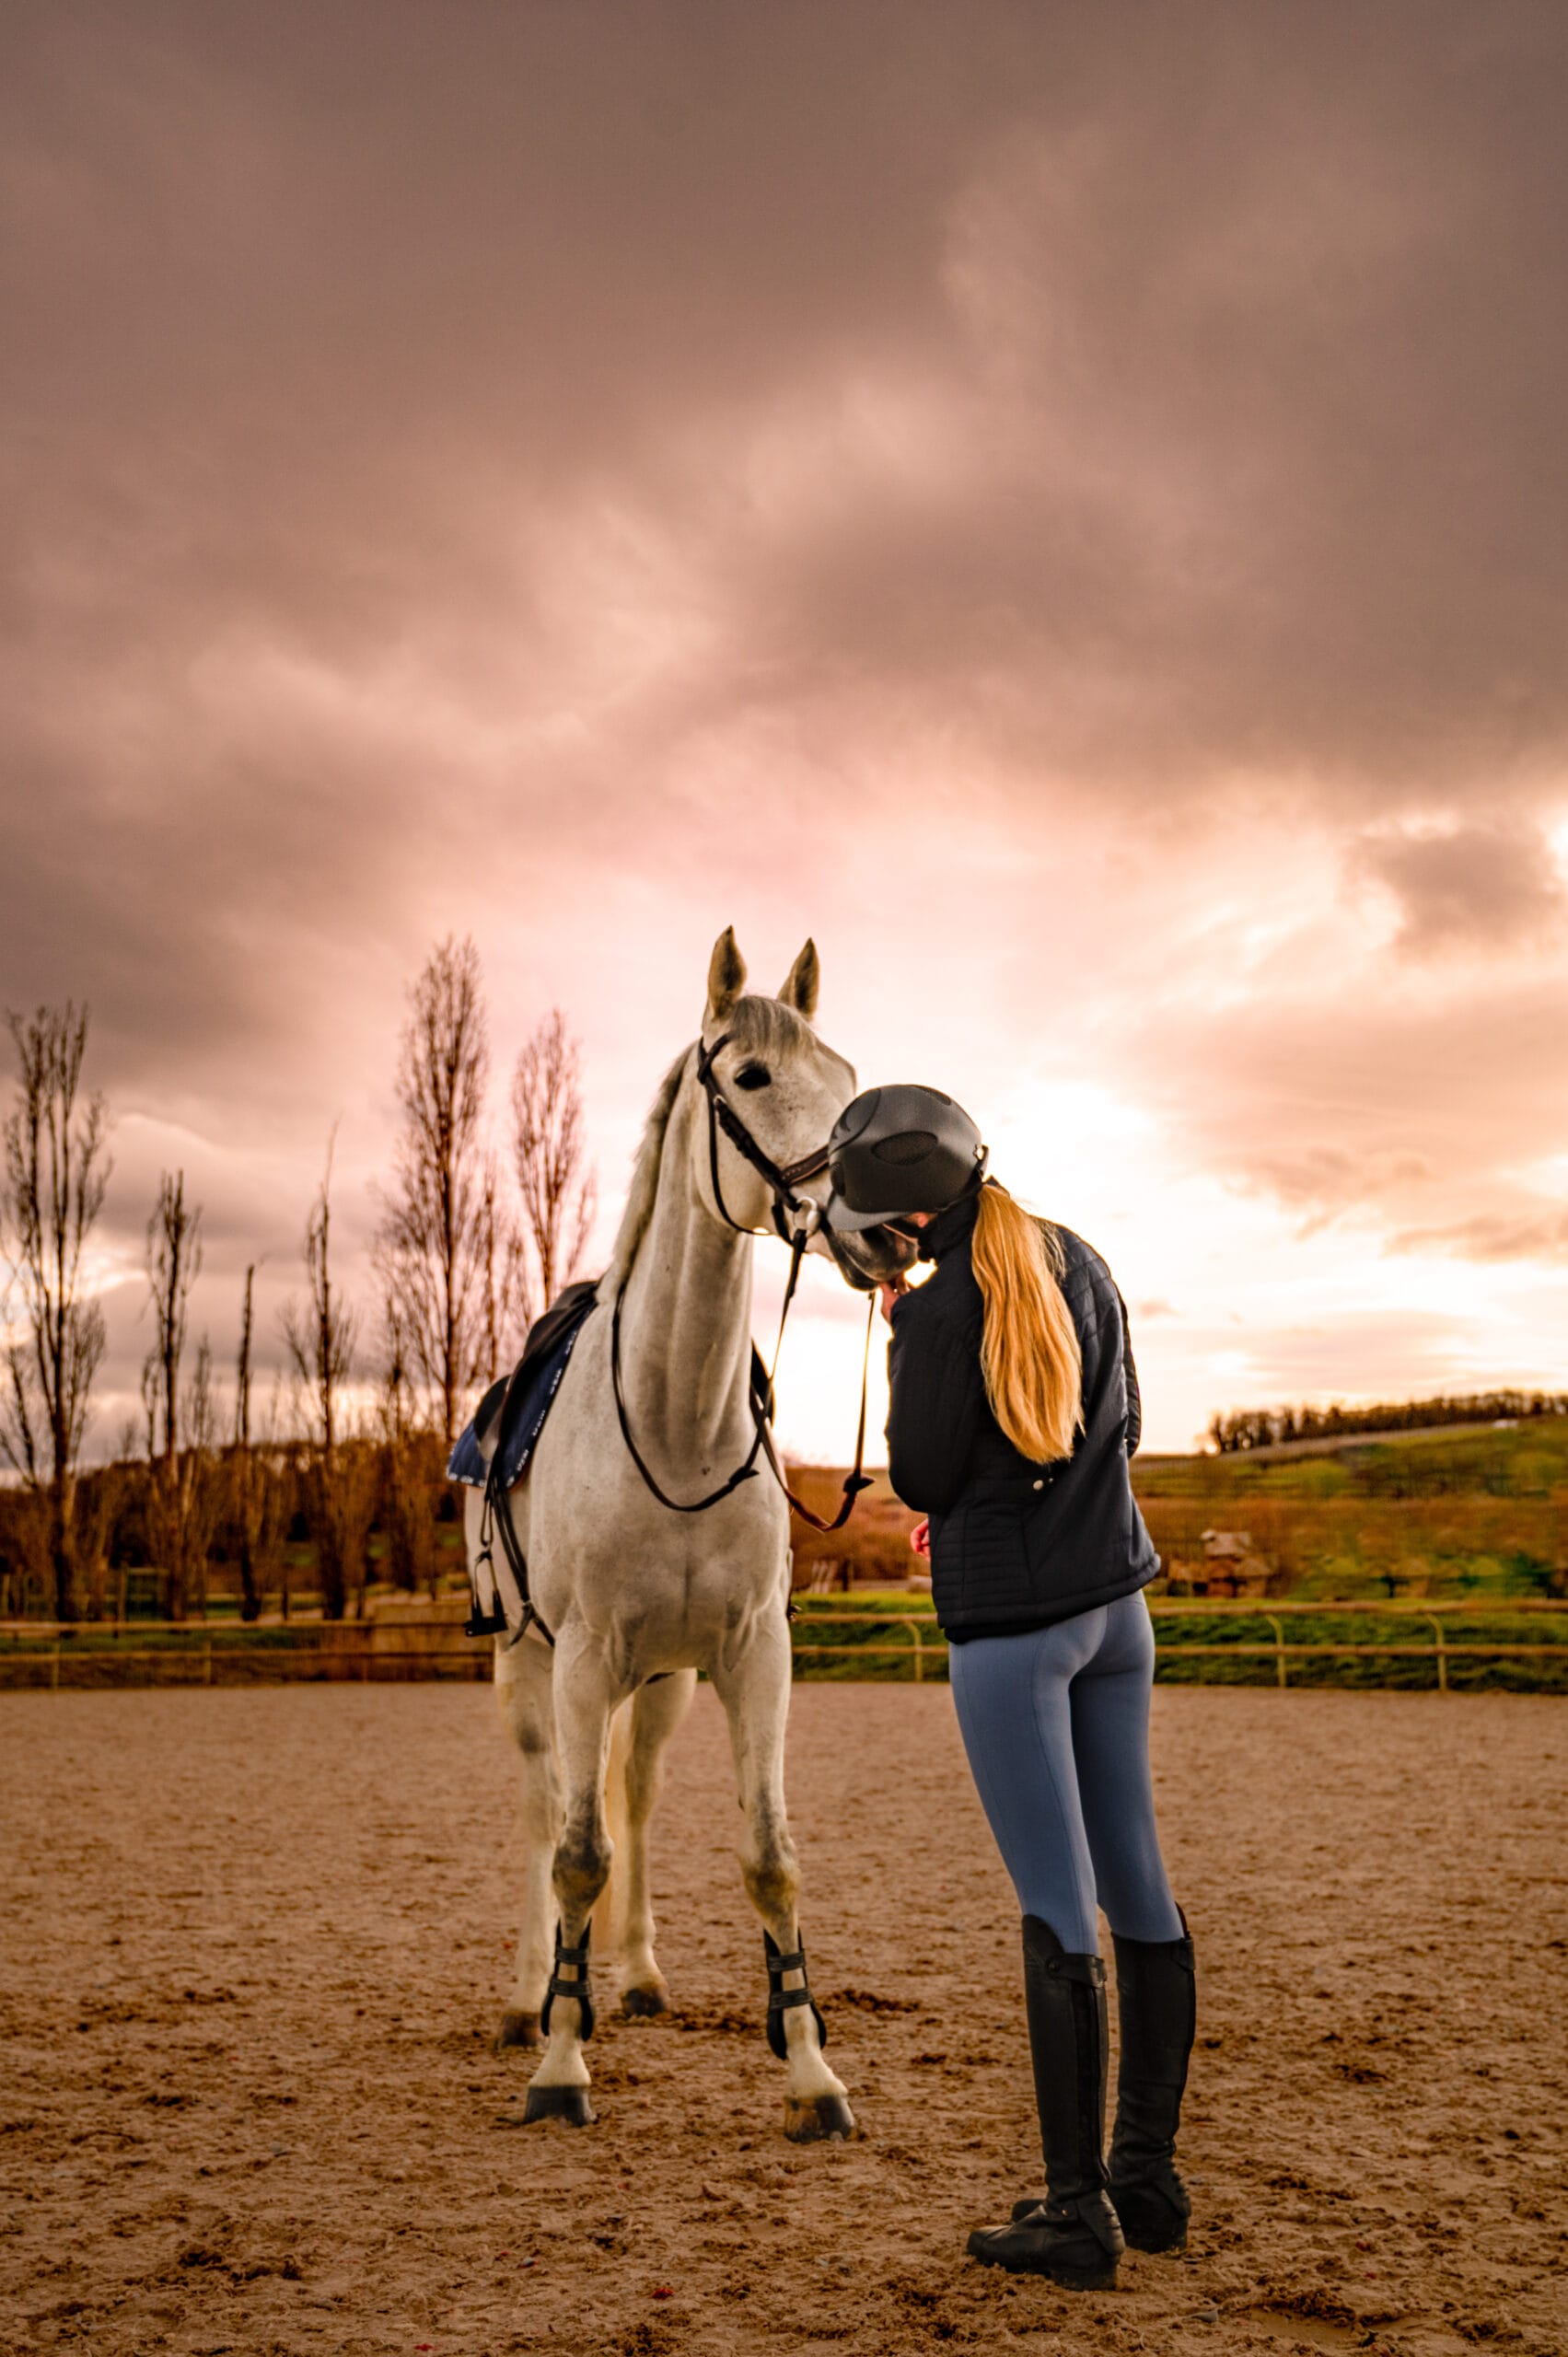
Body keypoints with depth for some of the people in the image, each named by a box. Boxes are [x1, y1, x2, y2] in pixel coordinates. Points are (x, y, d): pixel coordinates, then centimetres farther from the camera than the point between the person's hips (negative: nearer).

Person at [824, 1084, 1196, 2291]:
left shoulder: (944, 1308, -18)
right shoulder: (1080, 1264, 5)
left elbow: (921, 1479, -10)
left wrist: (901, 1334, -4)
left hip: (1010, 1624, -7)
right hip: (1116, 1601, 8)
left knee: (1058, 1910, -2)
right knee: (1138, 1885, 12)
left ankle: (1079, 2213, 9)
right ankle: (1148, 2175, 25)